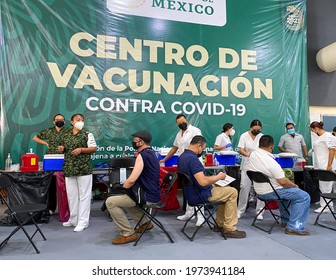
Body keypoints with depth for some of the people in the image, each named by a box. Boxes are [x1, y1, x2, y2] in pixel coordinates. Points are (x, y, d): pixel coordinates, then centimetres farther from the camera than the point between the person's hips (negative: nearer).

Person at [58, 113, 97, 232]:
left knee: (83, 195, 0)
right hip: (69, 169, 5)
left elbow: (94, 148, -5)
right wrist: (61, 148, 0)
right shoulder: (66, 134, 12)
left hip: (83, 169, -5)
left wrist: (81, 149, -16)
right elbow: (63, 148, 22)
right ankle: (73, 219, 27)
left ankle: (83, 221, 7)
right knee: (71, 194, 12)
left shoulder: (87, 134, -2)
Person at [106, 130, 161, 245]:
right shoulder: (151, 153, 13)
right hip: (152, 194, 10)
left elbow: (132, 180, -27)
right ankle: (144, 223, 29)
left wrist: (122, 188, -7)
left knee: (110, 202, -10)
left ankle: (128, 234, -5)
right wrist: (125, 188, 15)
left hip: (147, 197, -10)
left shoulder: (142, 155, -19)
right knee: (125, 196, 32)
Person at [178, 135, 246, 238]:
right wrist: (218, 177, -15)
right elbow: (203, 181, -31)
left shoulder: (182, 157, 6)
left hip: (192, 192, 10)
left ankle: (220, 224, 27)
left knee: (225, 188, 24)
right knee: (232, 192, 1)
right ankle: (229, 229, 5)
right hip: (201, 194, -10)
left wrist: (212, 177, 13)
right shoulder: (192, 158, -25)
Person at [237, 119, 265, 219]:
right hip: (247, 165, -2)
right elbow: (241, 150, -6)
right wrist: (247, 154, -28)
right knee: (244, 187, -5)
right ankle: (240, 210, 8)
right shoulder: (244, 136, 1)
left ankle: (259, 211, 10)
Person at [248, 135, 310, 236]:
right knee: (304, 197, -6)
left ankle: (286, 220, 39)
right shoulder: (270, 161, -27)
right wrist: (295, 185, -4)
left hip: (259, 191, 9)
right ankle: (294, 227, -6)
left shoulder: (253, 154, -2)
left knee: (286, 190, 35)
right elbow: (283, 181, -23)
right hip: (270, 192, -9)